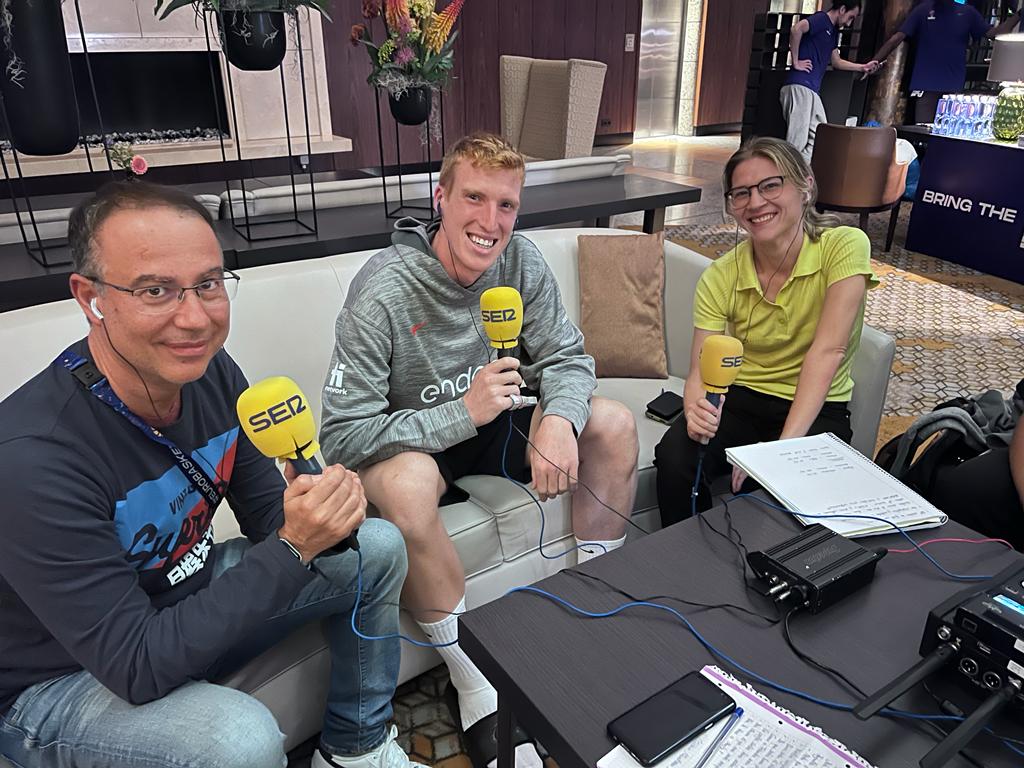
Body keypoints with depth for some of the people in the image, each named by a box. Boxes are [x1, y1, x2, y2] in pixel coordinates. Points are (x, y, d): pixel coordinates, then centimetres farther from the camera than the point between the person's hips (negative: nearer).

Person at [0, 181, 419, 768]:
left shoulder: (213, 372, -11)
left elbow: (266, 511, -1)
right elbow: (136, 668, -30)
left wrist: (320, 514, -24)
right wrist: (293, 546, -36)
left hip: (183, 597, 7)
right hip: (57, 680, -6)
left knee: (379, 547, 2)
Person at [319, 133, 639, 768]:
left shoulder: (521, 261, -11)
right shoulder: (383, 293, -26)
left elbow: (567, 358, -5)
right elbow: (342, 438, -27)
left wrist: (558, 418, -28)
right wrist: (461, 413, -35)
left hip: (489, 419, 6)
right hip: (408, 439, -5)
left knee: (615, 424, -10)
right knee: (405, 484, -39)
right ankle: (474, 684, -17)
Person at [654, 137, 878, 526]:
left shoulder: (844, 246, -13)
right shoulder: (719, 277, -6)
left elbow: (827, 351, -22)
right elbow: (700, 372, -12)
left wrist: (785, 444, -32)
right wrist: (695, 410, -37)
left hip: (816, 410, -1)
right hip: (739, 402, 2)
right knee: (674, 454, -27)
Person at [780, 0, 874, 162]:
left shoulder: (833, 31, 23)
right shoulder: (821, 19, -4)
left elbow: (836, 62, 32)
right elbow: (797, 28, -24)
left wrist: (862, 67, 25)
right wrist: (795, 62, -18)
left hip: (812, 90, 10)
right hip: (799, 86, -10)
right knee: (797, 139, -13)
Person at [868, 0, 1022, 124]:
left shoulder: (968, 13, 10)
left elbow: (993, 33, 10)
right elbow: (897, 37, -3)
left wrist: (1018, 15, -2)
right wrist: (876, 61, -16)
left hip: (954, 88, 2)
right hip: (926, 86, -2)